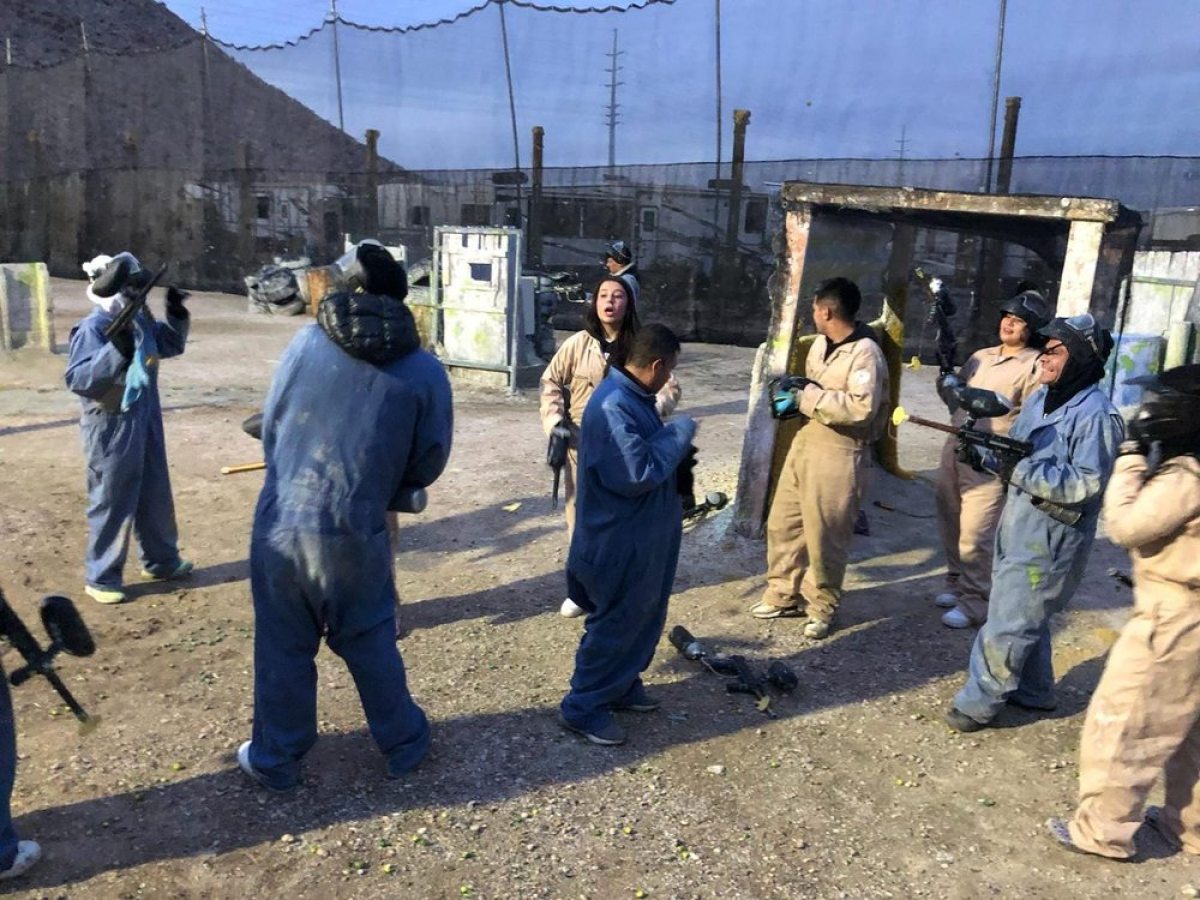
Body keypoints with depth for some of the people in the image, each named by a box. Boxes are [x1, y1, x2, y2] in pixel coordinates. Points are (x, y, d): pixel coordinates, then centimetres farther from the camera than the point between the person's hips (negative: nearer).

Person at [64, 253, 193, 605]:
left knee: (155, 494, 19)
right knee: (112, 501, 2)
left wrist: (177, 314, 3)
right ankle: (101, 577, 17)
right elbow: (77, 379, -27)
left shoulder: (141, 318, 4)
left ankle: (161, 559, 35)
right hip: (112, 427, -8)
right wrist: (117, 350, -37)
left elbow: (171, 345, 20)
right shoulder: (93, 328, -20)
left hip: (146, 422, 8)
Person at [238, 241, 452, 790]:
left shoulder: (306, 342, -3)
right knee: (370, 643, 18)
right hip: (356, 533, -1)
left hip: (279, 523, 1)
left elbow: (270, 425, 4)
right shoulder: (424, 372, -6)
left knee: (283, 646, 16)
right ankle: (403, 743, 33)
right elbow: (428, 464, 0)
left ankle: (275, 759, 32)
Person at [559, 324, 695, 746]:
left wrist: (672, 440, 1)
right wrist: (679, 432, -20)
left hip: (643, 534, 10)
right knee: (615, 624, 4)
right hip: (620, 541, -10)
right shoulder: (613, 407, -27)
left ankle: (622, 684, 40)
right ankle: (583, 707, 21)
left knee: (644, 617, 22)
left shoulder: (634, 396, 6)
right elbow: (637, 473, -31)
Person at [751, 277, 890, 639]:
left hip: (840, 453, -9)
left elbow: (861, 408, -28)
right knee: (783, 522, 14)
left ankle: (822, 607, 23)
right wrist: (796, 396, 0)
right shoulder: (821, 342, 10)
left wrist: (809, 396, -22)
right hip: (806, 439, 9)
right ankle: (784, 595, 29)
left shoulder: (865, 353, -18)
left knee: (824, 535, 2)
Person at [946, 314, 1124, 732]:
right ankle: (1033, 691, 38)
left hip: (1050, 539, -9)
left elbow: (1085, 484, -24)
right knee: (1026, 614, 21)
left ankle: (979, 703, 11)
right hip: (1018, 526, 9)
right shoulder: (1040, 398, 8)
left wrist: (1020, 471, -29)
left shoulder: (1096, 415, -19)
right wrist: (985, 453, -8)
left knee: (1006, 625, -1)